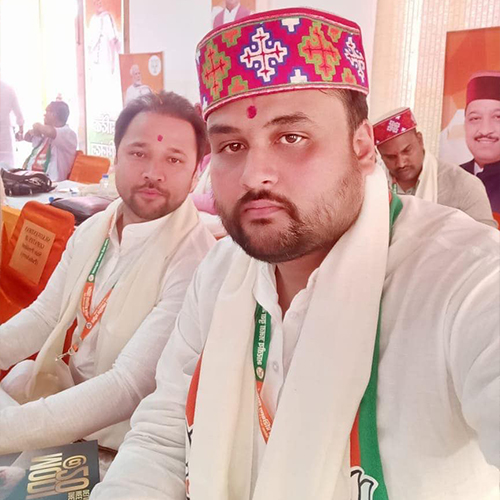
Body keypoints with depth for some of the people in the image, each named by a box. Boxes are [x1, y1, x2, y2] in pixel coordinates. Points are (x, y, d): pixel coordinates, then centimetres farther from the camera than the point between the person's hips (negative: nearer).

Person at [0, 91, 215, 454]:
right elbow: (45, 315, 5)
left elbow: (130, 386, -28)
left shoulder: (193, 261, -26)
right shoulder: (92, 230, -1)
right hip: (66, 384, 7)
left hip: (113, 438, -6)